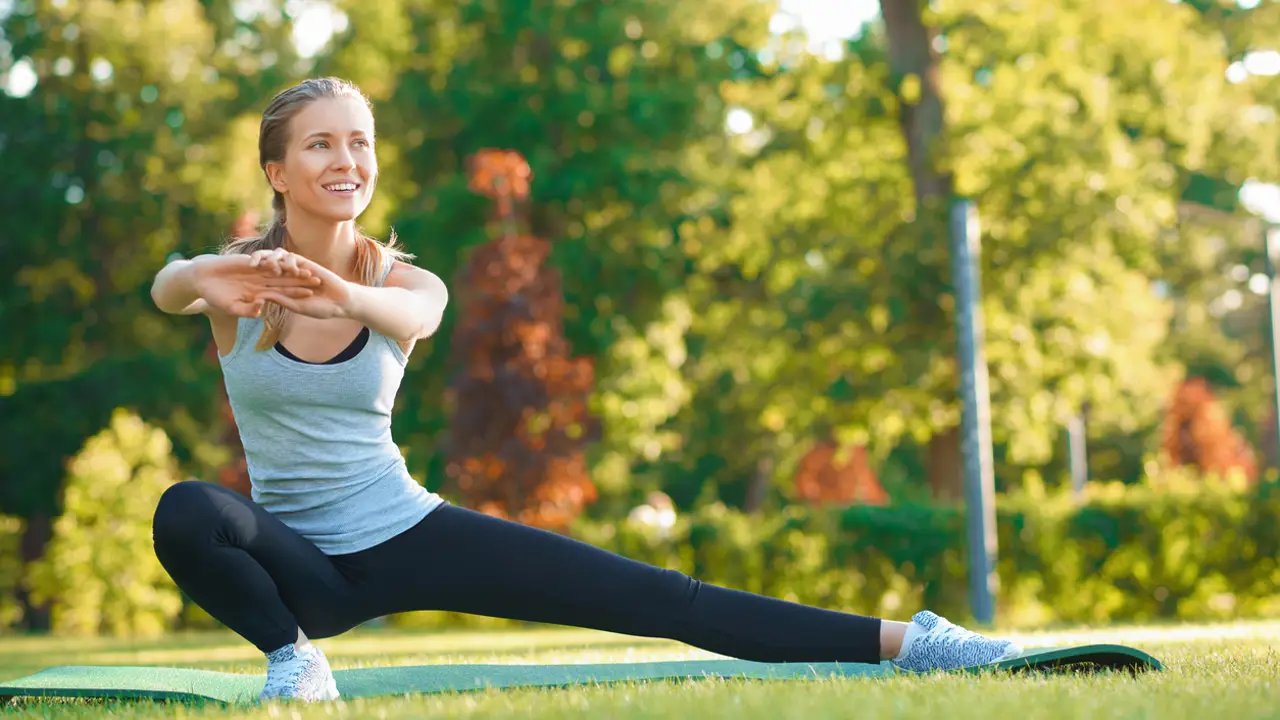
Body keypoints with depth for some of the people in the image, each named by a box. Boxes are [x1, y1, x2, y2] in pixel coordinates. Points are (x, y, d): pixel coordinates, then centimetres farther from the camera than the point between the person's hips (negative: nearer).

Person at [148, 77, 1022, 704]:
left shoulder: (401, 281, -7)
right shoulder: (235, 280, -9)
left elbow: (415, 315, -33)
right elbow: (168, 288, -34)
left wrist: (344, 297, -59)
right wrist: (203, 279, -61)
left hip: (408, 533, 1)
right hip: (304, 562, 0)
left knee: (651, 597, -10)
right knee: (185, 513, -36)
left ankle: (903, 641, -8)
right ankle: (291, 654, -12)